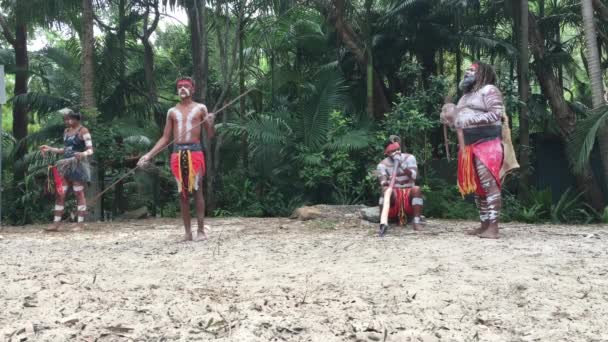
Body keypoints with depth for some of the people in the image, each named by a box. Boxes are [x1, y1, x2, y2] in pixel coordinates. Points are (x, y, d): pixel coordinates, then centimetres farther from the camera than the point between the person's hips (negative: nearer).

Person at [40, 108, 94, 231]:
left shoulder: (83, 130, -8)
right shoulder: (66, 131, 14)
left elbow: (90, 150, -14)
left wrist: (83, 154, -34)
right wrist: (50, 149, 21)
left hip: (78, 165, -7)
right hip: (65, 165, 7)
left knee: (79, 193, -3)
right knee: (60, 193, 4)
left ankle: (80, 223, 2)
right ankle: (56, 223, 8)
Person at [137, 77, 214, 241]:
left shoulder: (200, 108, 7)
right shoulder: (172, 112, 14)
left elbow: (210, 135, 6)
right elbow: (165, 139, 14)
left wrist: (210, 123, -16)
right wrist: (149, 155, 5)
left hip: (195, 151, -3)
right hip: (177, 153, 3)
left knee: (197, 191, -4)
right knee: (183, 193, 3)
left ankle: (201, 230, 0)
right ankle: (187, 231, 8)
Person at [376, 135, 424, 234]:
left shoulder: (409, 158, 2)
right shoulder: (382, 165, -2)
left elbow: (413, 176, -14)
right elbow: (383, 183, -18)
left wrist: (401, 164, -25)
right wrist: (386, 184, -43)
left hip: (408, 192, 1)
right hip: (394, 194, -1)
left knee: (416, 189, -31)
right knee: (386, 190, -33)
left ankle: (416, 220, -35)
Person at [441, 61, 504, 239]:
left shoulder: (489, 90, -1)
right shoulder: (466, 95, 24)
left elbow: (496, 114, -14)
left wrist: (471, 120, -18)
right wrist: (451, 118, 6)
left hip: (486, 144, -9)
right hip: (468, 146, 9)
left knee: (489, 185, -12)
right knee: (476, 186, 8)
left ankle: (493, 228, -13)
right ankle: (484, 225, 14)